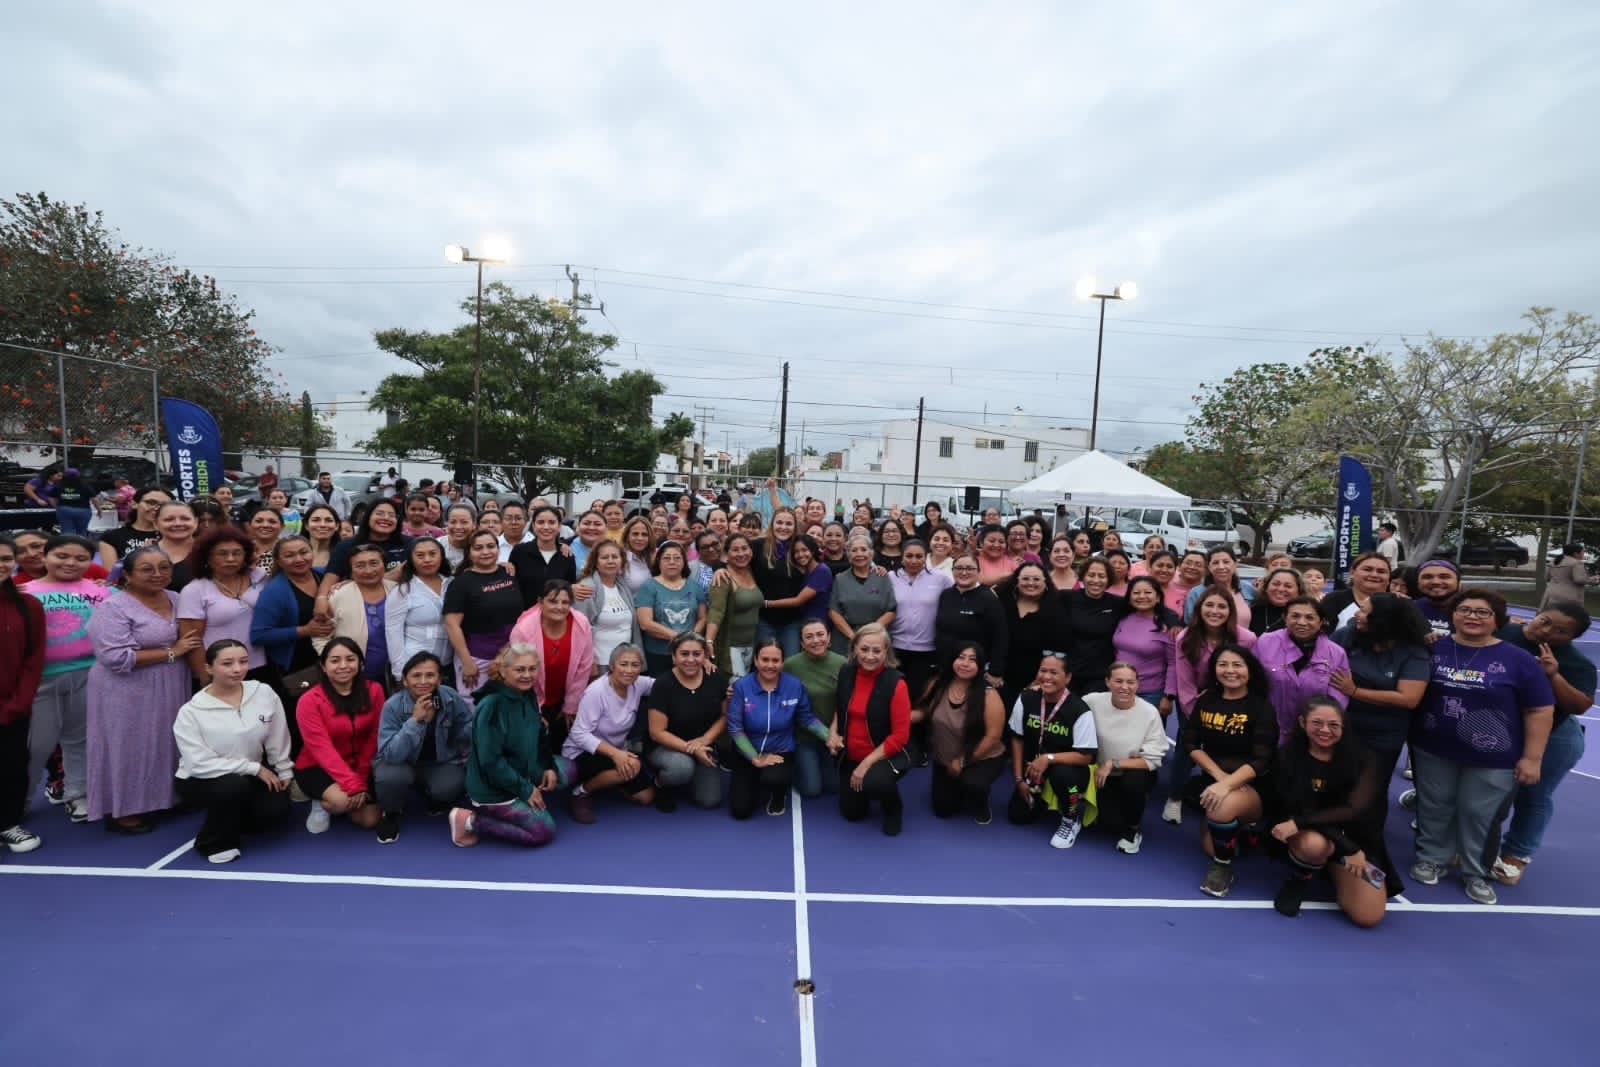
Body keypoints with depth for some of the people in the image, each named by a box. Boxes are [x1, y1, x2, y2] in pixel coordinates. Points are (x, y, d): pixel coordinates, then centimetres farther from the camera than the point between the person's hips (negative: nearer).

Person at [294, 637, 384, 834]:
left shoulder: (373, 690, -7)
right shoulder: (310, 700, -17)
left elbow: (374, 738, -4)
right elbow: (322, 749, -21)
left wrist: (361, 779, -12)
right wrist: (353, 785, -28)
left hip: (360, 767, 4)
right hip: (316, 767, -4)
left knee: (369, 821, -7)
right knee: (342, 800, -32)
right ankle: (321, 804, 6)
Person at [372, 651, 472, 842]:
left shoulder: (451, 698, -17)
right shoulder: (393, 706, -22)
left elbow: (470, 732, -4)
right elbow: (390, 755, -31)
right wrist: (415, 720, -39)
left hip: (440, 762, 1)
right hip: (401, 762, -1)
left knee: (451, 787, -29)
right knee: (391, 777, -34)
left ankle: (436, 800, 12)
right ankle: (390, 814, 2)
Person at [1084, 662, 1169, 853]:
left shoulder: (1150, 712, -16)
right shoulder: (1092, 702, -15)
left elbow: (1152, 760, -14)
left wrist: (1112, 764, -21)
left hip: (1137, 775, 0)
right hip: (1104, 776, 0)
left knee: (1133, 781, -34)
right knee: (1110, 821, -21)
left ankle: (1133, 829, -2)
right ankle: (1122, 829, 20)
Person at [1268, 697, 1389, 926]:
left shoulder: (1362, 760, -9)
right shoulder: (1287, 757, -12)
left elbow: (1354, 810, -22)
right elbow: (1296, 810, -17)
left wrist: (1298, 823, -32)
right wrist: (1348, 848, -26)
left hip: (1355, 838, 2)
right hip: (1306, 836, -2)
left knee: (1368, 916, -15)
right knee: (1314, 843, -38)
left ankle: (1335, 870, 16)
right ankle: (1298, 881, -4)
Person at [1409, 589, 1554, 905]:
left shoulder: (1518, 660, -6)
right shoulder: (1433, 649, -2)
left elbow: (1540, 710, -3)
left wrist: (1532, 757, -6)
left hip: (1493, 759, -1)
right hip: (1433, 751, 2)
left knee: (1478, 815, 8)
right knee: (1434, 807, 12)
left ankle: (1476, 873, 27)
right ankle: (1432, 859, 30)